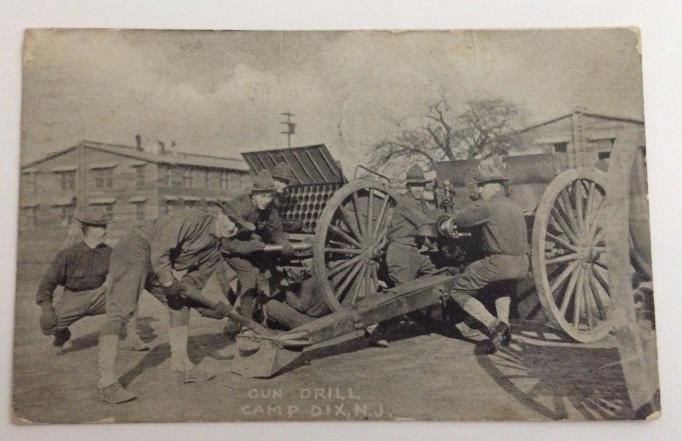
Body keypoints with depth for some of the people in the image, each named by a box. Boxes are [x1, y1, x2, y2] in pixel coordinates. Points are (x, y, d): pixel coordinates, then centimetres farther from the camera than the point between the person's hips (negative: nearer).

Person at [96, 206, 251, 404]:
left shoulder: (215, 253, 7)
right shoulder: (195, 218, -17)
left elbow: (191, 285, 6)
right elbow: (159, 250, -23)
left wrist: (210, 309, -9)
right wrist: (169, 283, -19)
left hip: (161, 266, 10)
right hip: (134, 252, -9)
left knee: (181, 304, 10)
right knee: (119, 313, -16)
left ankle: (181, 367, 16)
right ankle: (106, 383, -17)